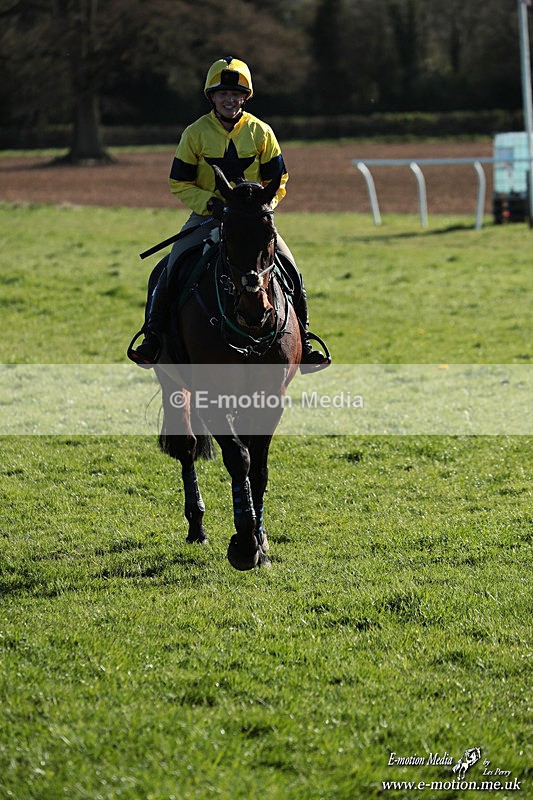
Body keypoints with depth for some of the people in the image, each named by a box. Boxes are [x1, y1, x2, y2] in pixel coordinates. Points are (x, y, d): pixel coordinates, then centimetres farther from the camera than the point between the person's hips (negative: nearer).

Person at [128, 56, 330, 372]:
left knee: (290, 269, -14)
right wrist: (211, 204, -14)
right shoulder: (196, 133, -2)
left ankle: (302, 341, 0)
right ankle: (153, 337, -6)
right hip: (207, 216, -1)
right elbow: (180, 183, 0)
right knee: (173, 268, -20)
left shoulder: (261, 132, 1)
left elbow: (277, 182, 6)